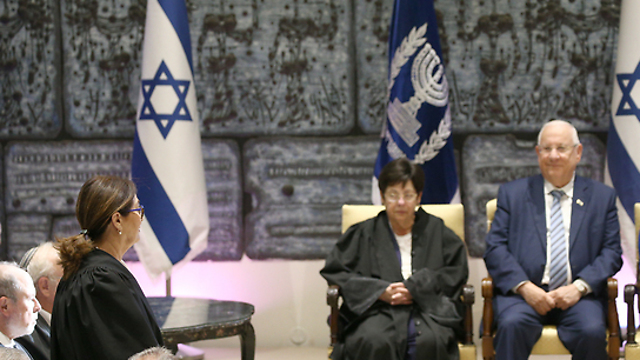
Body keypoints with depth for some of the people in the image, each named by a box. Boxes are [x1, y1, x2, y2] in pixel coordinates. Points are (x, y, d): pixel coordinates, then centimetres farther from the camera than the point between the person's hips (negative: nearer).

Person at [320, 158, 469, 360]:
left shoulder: (436, 231, 17)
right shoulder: (364, 234, 16)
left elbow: (456, 271, 7)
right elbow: (334, 271, 8)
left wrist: (415, 288, -8)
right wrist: (379, 291, -7)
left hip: (428, 310, 0)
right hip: (378, 311, 0)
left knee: (430, 341, -35)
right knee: (375, 342, -35)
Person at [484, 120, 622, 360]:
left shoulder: (602, 197, 16)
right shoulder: (512, 193, 15)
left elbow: (612, 252, 9)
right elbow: (495, 248, 5)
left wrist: (580, 287, -10)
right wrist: (524, 287, -12)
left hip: (577, 296, 1)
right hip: (523, 293, 0)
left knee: (592, 331, -31)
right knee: (511, 325, -33)